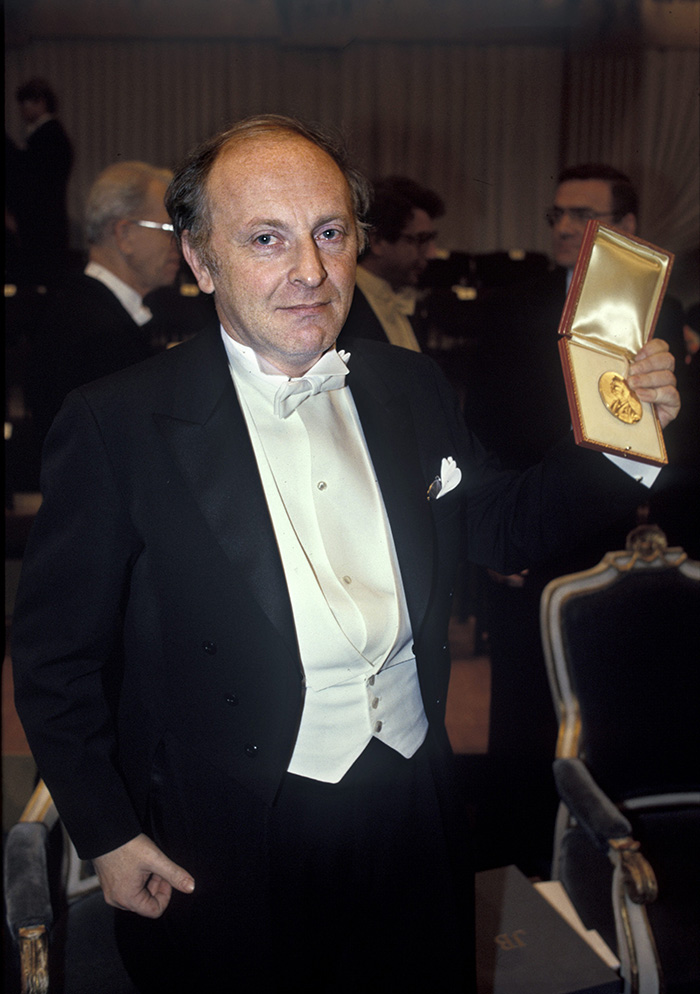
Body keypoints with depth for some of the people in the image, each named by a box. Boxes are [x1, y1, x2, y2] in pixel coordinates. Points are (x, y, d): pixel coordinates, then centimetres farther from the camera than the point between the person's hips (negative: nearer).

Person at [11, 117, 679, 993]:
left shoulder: (411, 388, 1)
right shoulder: (116, 426, -14)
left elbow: (505, 531, 11)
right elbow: (55, 655, -8)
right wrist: (107, 834, -8)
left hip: (415, 816, 5)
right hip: (226, 855, -4)